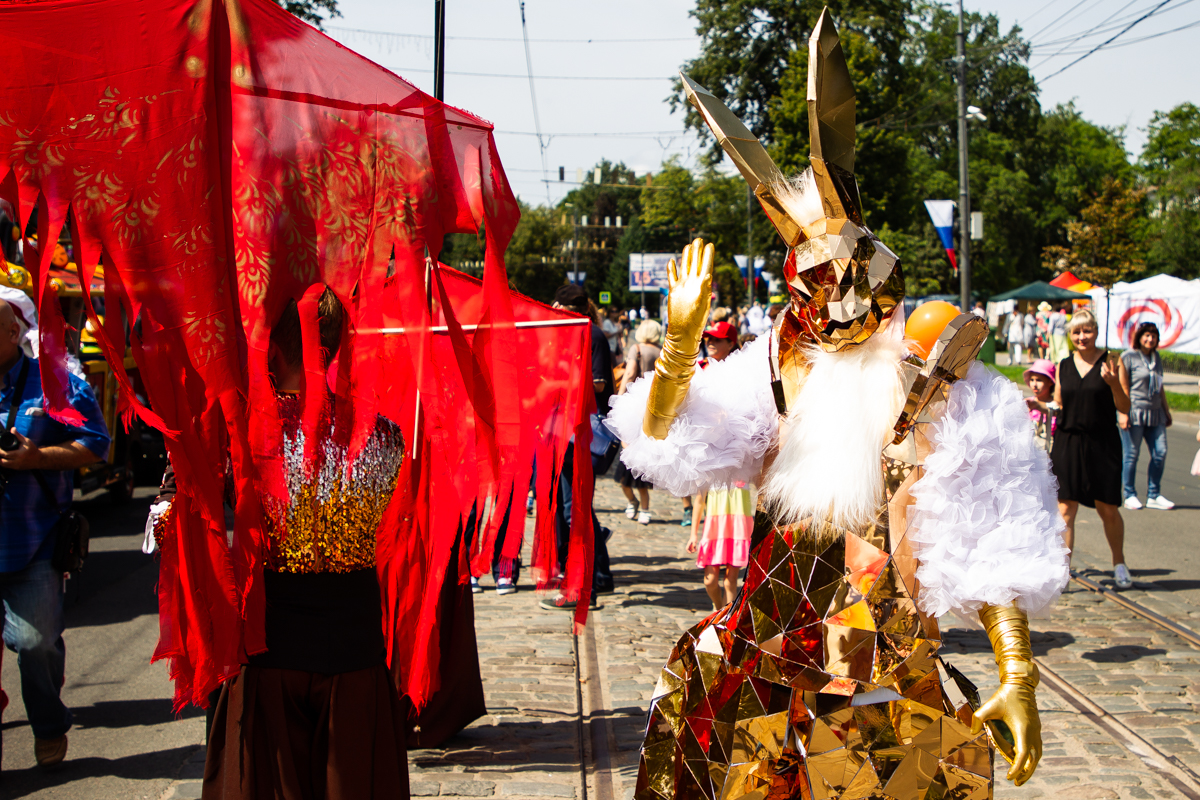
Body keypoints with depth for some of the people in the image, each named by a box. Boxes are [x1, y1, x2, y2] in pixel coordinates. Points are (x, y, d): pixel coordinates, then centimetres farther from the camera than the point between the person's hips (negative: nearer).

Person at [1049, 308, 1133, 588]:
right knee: (1065, 509, -3)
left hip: (1102, 444, -2)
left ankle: (1119, 563, 27)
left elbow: (1124, 408, -4)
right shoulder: (1064, 366, 9)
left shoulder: (1110, 363, -2)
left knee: (1108, 508, 5)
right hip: (1068, 442, 2)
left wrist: (1113, 383, -20)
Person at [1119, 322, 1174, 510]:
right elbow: (1123, 387, -8)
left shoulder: (1156, 357, 14)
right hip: (1134, 412, -6)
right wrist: (1123, 413, -15)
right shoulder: (1128, 357, -4)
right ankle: (1130, 496, 10)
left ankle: (1153, 496, 9)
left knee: (1160, 452, 0)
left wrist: (1167, 411, 22)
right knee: (1131, 454, -1)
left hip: (1155, 413, 6)